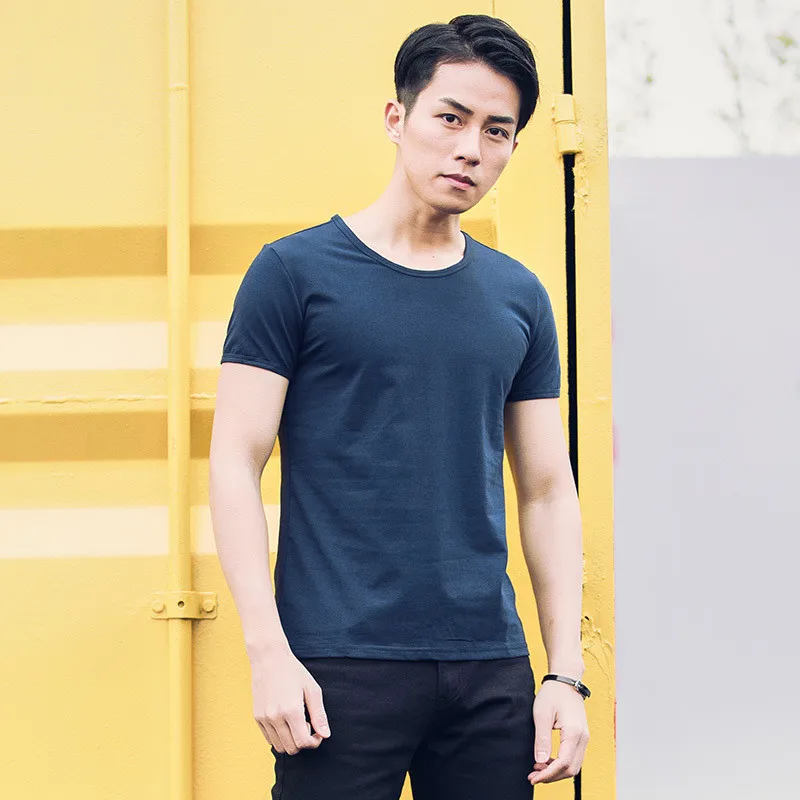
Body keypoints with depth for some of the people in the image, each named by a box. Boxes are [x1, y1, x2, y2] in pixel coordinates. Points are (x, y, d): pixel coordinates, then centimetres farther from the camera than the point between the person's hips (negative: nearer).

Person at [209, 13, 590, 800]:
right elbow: (235, 465, -3)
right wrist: (268, 652, -12)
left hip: (491, 671, 4)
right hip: (341, 667, -4)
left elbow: (547, 490, 12)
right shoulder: (294, 271, -1)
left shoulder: (520, 299, 11)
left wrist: (567, 673, 5)